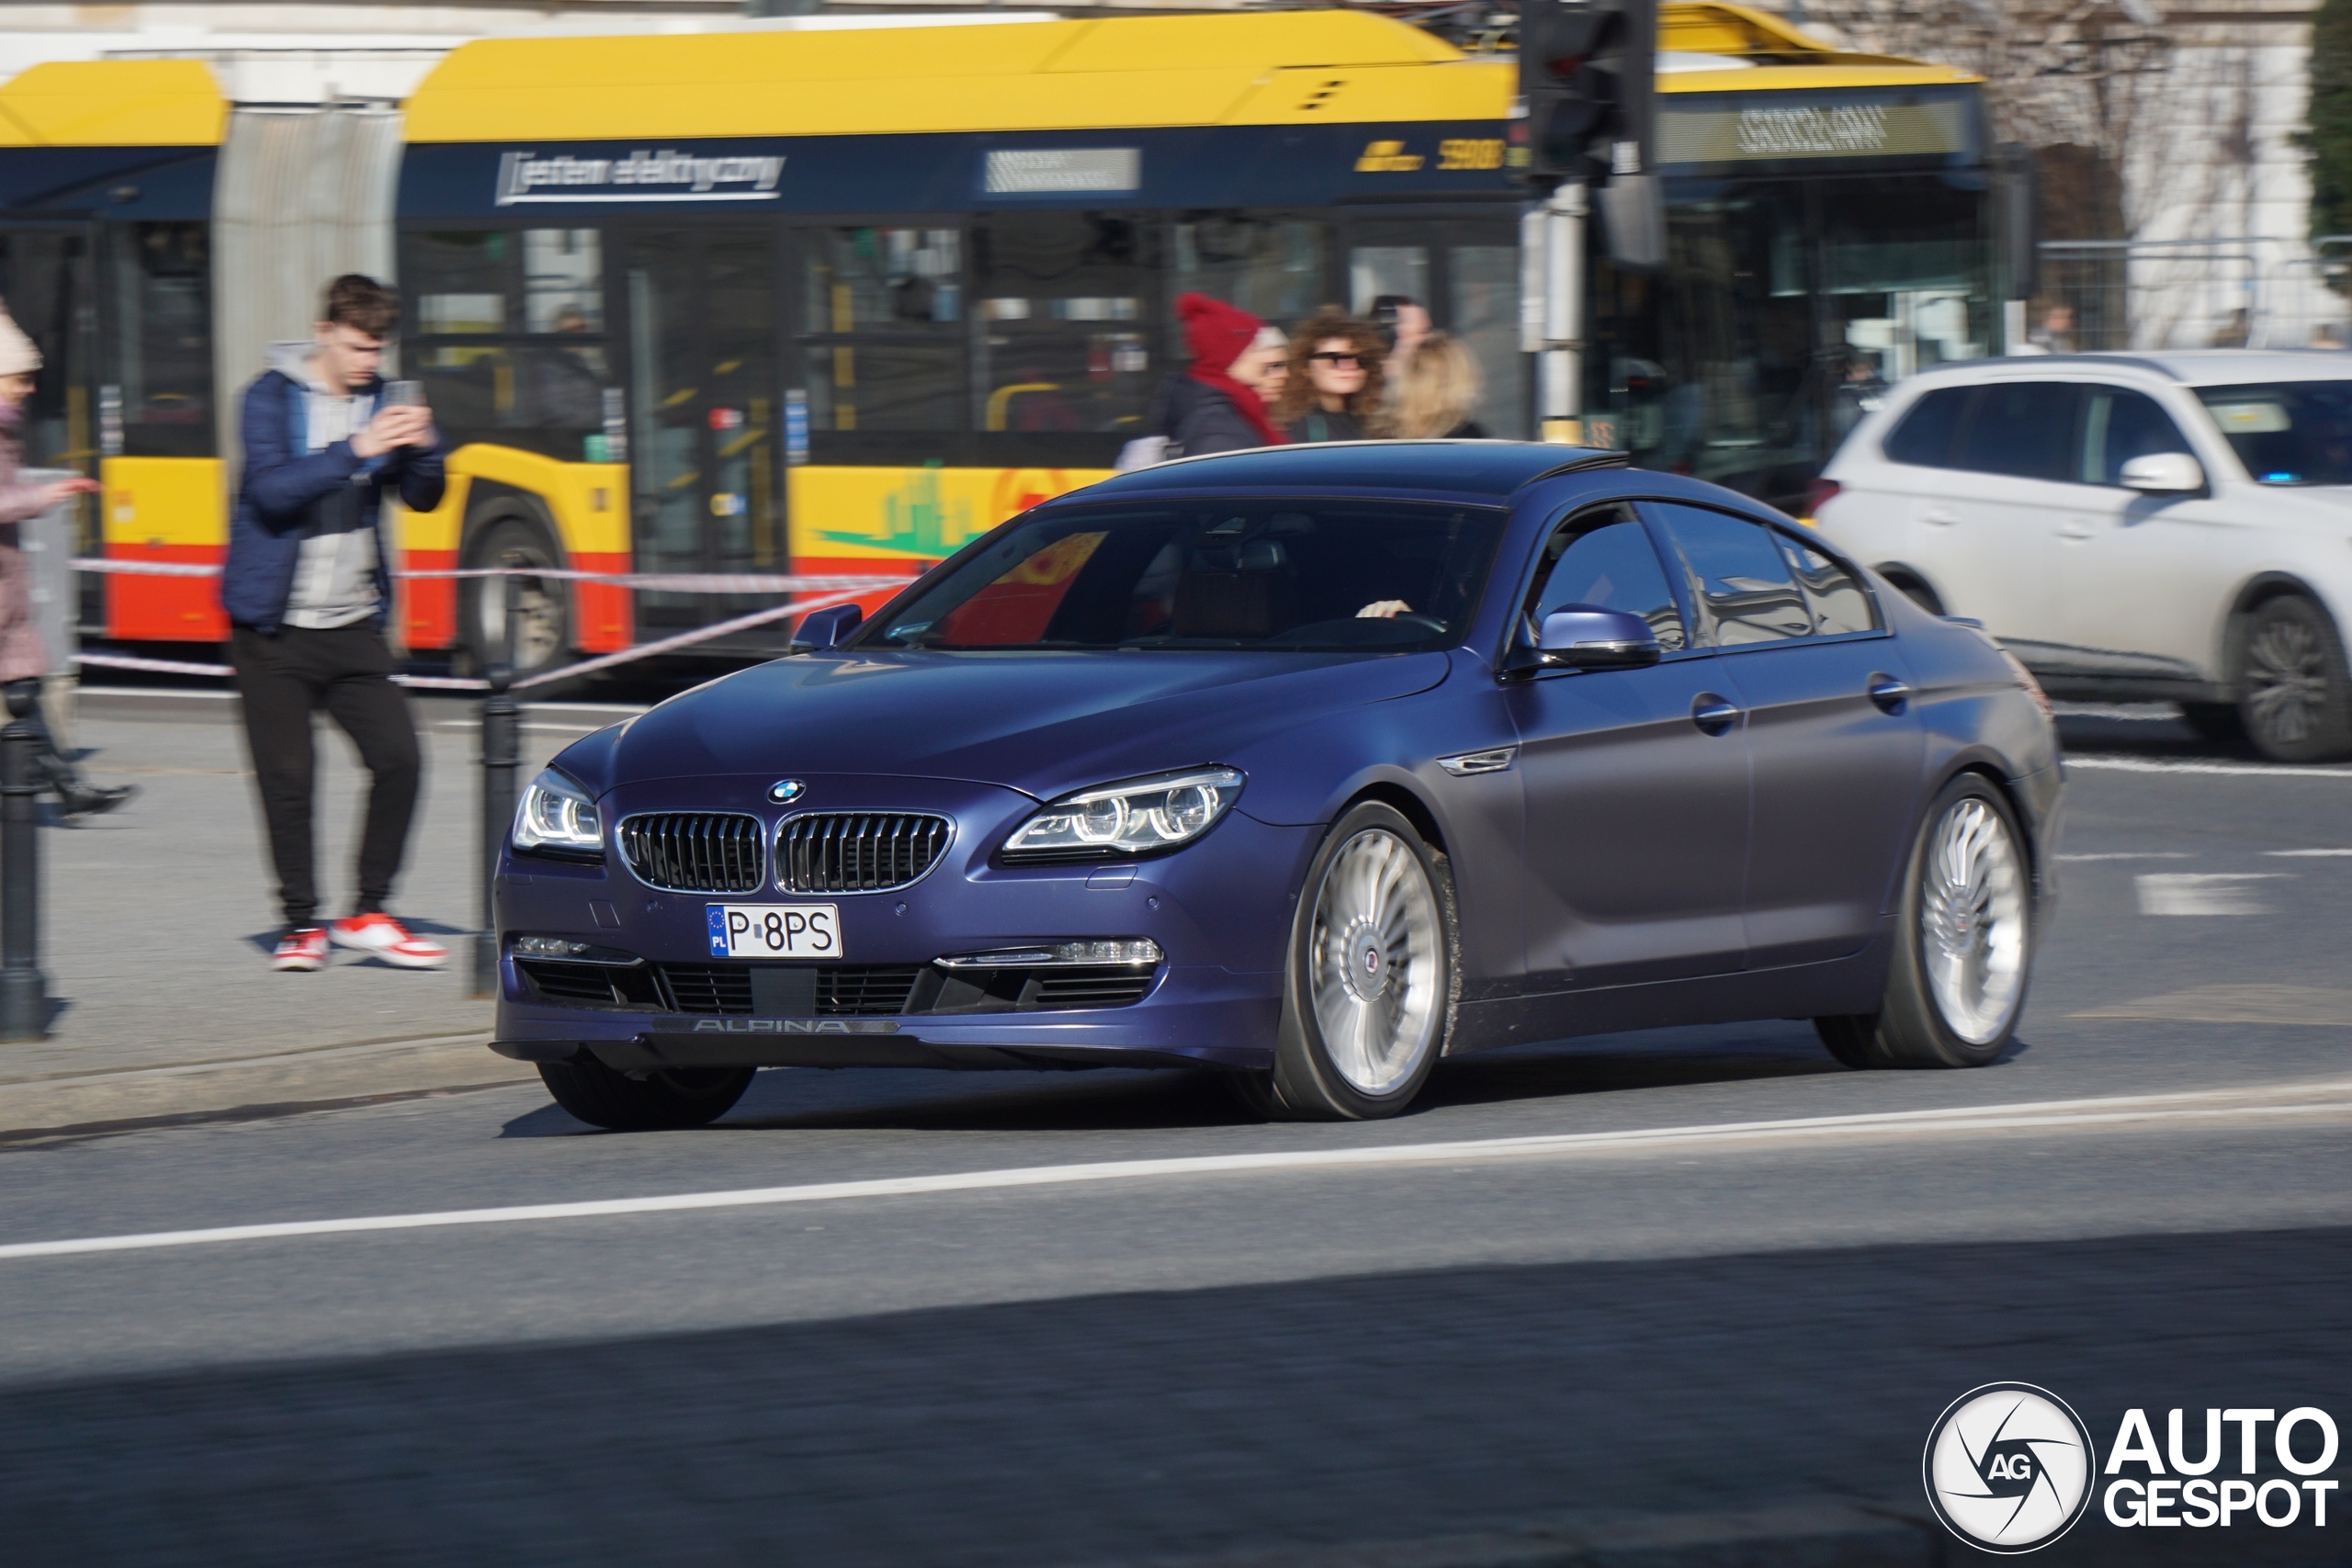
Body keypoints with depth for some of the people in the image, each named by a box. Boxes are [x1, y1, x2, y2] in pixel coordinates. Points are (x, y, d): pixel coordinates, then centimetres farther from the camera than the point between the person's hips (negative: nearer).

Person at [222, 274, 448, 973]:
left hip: (353, 624, 4)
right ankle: (302, 922, 10)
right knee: (287, 777, -3)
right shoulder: (272, 397, -6)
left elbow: (421, 498, 5)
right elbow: (273, 489, -21)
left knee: (398, 757, -6)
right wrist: (357, 450, -30)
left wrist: (422, 449, -16)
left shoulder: (376, 398, 7)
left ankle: (368, 914, 6)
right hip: (276, 627, -4)